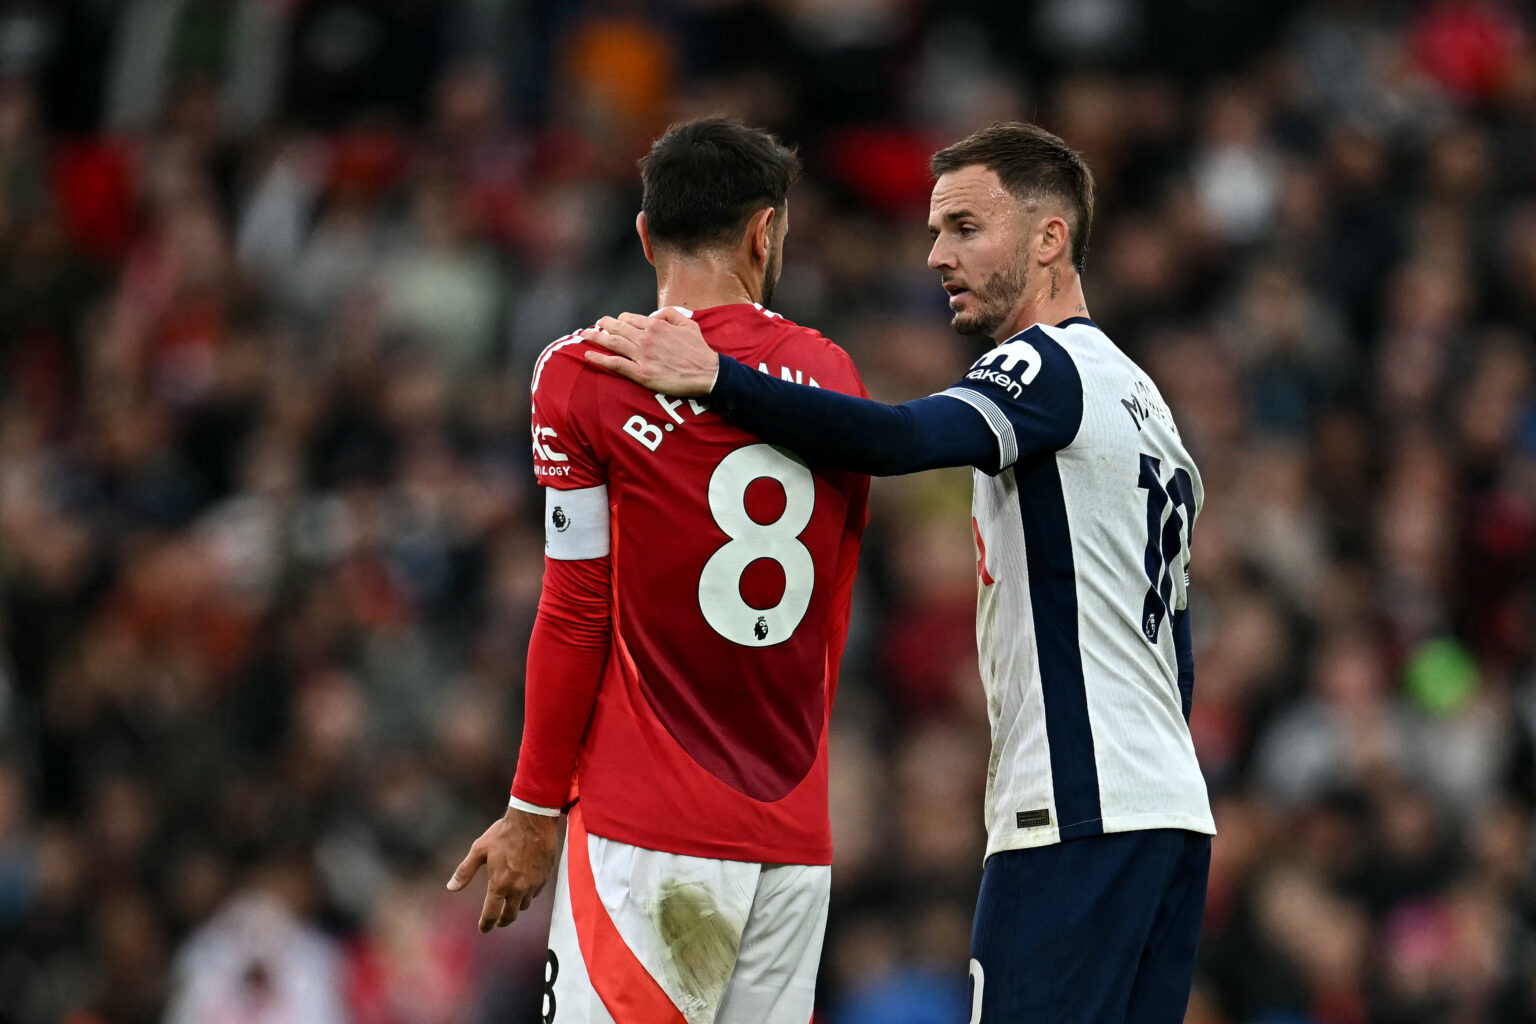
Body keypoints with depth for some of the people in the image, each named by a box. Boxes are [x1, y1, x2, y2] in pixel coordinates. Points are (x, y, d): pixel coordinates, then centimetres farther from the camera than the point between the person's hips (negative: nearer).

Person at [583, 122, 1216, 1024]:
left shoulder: (1053, 369, -7)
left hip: (1079, 819, -10)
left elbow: (898, 441, -26)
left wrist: (713, 377, -29)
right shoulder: (1141, 394, 24)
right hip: (1174, 810, 10)